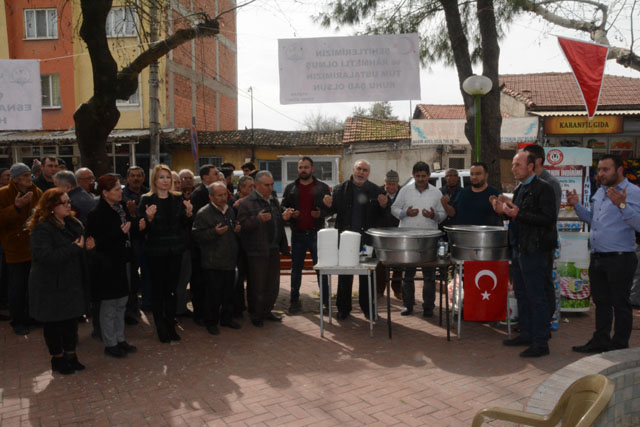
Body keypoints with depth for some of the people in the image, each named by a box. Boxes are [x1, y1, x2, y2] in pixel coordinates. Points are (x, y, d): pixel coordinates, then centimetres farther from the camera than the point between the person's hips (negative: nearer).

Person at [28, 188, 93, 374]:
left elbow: (82, 243, 20)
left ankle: (70, 354, 29)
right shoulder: (42, 228, -17)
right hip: (51, 285, -6)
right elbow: (46, 256, -28)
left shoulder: (74, 224, 6)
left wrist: (88, 245, -5)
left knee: (72, 319, 14)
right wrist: (76, 247, -24)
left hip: (72, 281, 7)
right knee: (53, 322, 8)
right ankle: (57, 358, 24)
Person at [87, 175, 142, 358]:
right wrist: (119, 232, -29)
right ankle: (110, 344, 19)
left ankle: (120, 339, 31)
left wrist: (138, 226, -2)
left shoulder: (122, 207, 5)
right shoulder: (97, 214, -17)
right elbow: (98, 242, -21)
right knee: (109, 305, 5)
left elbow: (130, 229, 18)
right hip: (108, 265, -8)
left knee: (121, 303, 18)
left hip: (123, 262, 8)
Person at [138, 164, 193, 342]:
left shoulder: (177, 199, 7)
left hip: (175, 250, 3)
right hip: (155, 251, -3)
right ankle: (161, 329, 14)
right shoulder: (147, 200, -5)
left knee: (172, 289, 8)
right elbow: (143, 229, -7)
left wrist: (188, 214, -10)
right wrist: (149, 218, -26)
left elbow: (186, 226, 8)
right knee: (158, 289, 3)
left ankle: (170, 326, 19)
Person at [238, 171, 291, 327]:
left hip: (274, 250, 7)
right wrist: (258, 219, -29)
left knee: (273, 285, 14)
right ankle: (255, 315, 17)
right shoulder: (247, 203, -8)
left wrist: (284, 218, 5)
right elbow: (242, 225, -16)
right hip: (257, 251, -7)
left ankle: (267, 311, 29)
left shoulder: (274, 201, 14)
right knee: (257, 285, 2)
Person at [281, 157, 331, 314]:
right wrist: (290, 213, -9)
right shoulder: (290, 188, 10)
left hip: (316, 233, -2)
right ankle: (294, 300, 18)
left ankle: (326, 300, 12)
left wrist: (321, 213, -16)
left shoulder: (322, 188, 4)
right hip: (297, 234, 2)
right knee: (296, 268, 8)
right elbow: (283, 207, 12)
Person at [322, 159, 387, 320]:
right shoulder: (341, 189, 4)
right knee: (344, 275, 7)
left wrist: (383, 206, -16)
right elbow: (335, 210, 7)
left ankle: (367, 307, 23)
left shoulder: (375, 191, 4)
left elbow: (382, 216, 4)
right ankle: (343, 308, 18)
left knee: (367, 274, 10)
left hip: (367, 238, 0)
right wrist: (329, 205, -15)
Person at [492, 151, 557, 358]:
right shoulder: (520, 189, 16)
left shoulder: (542, 188, -12)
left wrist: (519, 214, -25)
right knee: (521, 294, 16)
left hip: (534, 251, -9)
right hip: (518, 248, 9)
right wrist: (505, 211, 5)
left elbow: (548, 219, -20)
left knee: (536, 297, -3)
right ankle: (526, 334, 28)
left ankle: (540, 343, 6)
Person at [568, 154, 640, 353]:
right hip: (597, 258, 8)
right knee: (601, 301, 17)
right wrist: (577, 205, 11)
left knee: (620, 304, 3)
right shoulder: (600, 192, 15)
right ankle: (601, 340, 29)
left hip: (619, 259, -8)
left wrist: (622, 205, -31)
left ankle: (619, 347, 15)